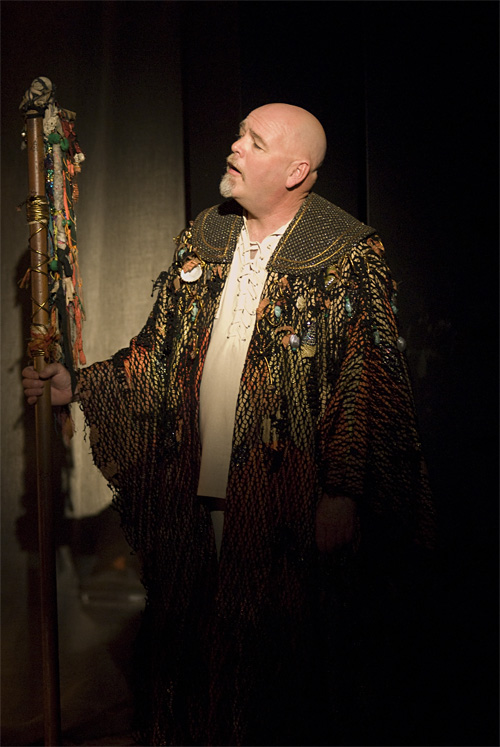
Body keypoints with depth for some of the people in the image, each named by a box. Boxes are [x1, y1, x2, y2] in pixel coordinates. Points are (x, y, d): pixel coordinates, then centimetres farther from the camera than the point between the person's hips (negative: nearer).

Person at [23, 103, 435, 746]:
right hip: (193, 496, 5)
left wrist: (345, 495, -15)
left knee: (280, 662, 8)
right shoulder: (201, 241, 10)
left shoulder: (350, 257, -6)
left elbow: (369, 387, -10)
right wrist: (81, 387, 7)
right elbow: (159, 352, 16)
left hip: (288, 506, -4)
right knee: (187, 649, 14)